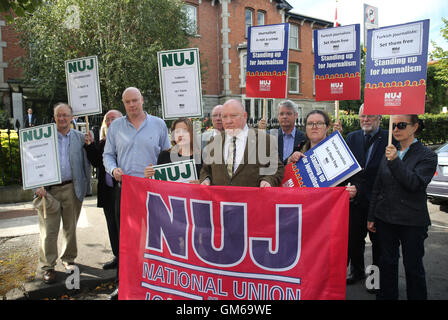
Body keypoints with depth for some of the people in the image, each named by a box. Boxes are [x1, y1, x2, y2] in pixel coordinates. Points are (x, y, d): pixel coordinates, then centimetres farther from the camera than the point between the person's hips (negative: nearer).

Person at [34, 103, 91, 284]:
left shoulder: (80, 137, 6)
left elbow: (86, 163, 6)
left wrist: (85, 187, 1)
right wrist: (38, 186, -9)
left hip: (72, 188, 1)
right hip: (49, 189, -1)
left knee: (70, 228, 12)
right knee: (48, 230, 2)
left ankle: (68, 259, 30)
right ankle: (48, 266, 15)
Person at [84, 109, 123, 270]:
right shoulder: (101, 143, 14)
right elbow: (96, 162, 5)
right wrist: (90, 145, -3)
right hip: (107, 191, 7)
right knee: (112, 225, 15)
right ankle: (118, 257, 29)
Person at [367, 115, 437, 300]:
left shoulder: (427, 156, -5)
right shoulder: (389, 153, 8)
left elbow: (415, 183, -20)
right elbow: (377, 188, 10)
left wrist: (395, 161, -27)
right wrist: (371, 217, 10)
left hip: (412, 222, -4)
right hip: (385, 219, 4)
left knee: (413, 266, 8)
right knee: (387, 263, 13)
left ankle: (417, 296, 26)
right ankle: (386, 295, 27)